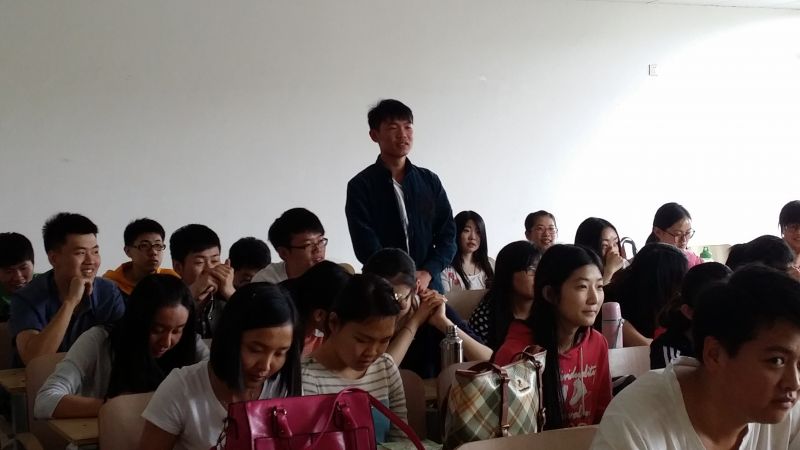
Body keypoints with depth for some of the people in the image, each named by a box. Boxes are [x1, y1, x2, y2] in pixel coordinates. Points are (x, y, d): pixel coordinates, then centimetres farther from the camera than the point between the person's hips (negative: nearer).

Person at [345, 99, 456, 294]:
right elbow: (366, 247, -7)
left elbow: (448, 235, 7)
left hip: (429, 287, 3)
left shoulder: (430, 181, 11)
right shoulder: (361, 186, 0)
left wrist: (427, 273, -9)